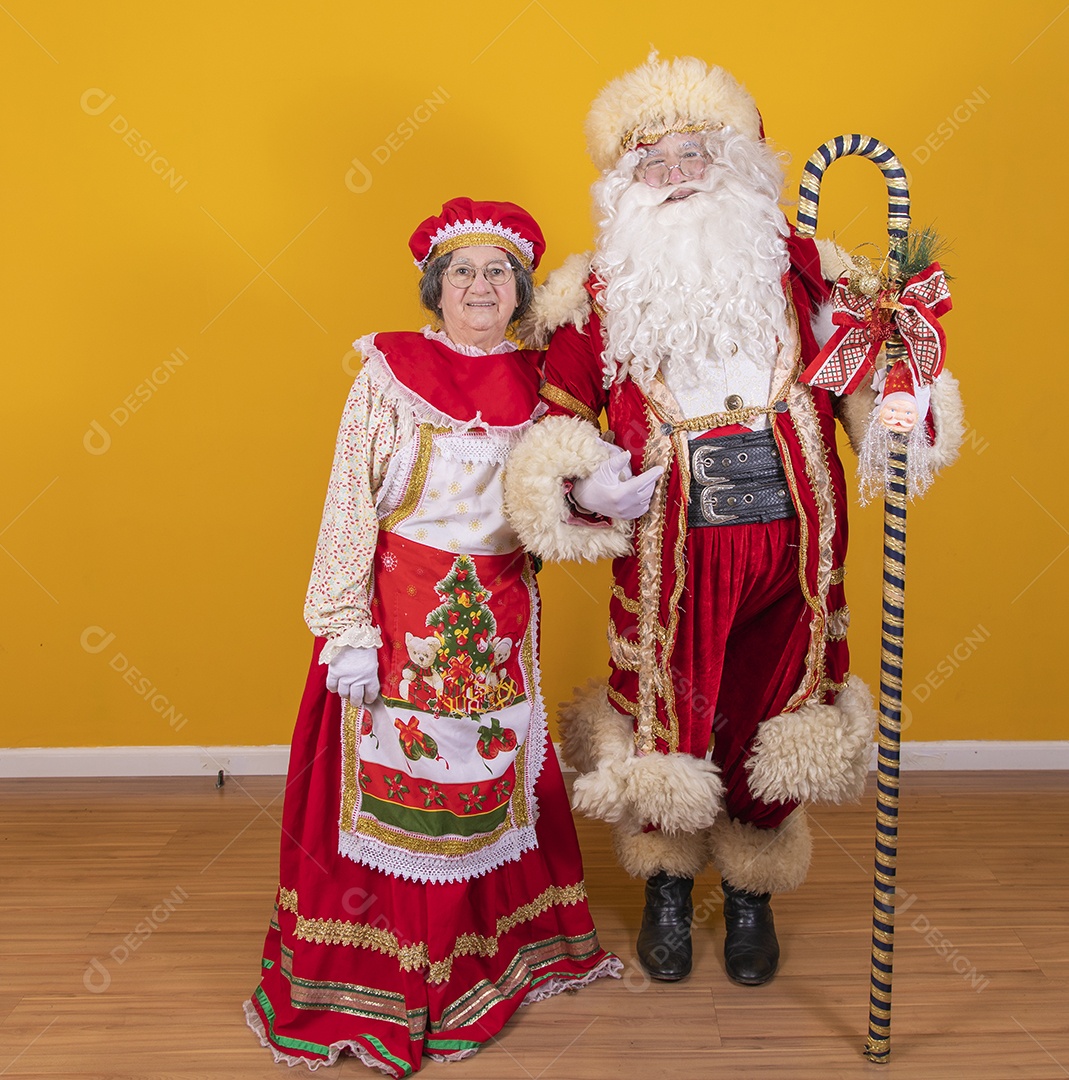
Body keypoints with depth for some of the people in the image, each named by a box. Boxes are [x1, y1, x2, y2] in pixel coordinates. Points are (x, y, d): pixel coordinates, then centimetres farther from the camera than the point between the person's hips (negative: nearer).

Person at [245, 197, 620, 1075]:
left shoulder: (535, 381, 7)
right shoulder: (390, 373, -5)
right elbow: (349, 508, -8)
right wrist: (349, 633, -14)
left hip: (499, 615, 4)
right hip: (401, 610, -4)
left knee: (489, 777, 12)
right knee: (389, 782, 2)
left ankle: (492, 954, 31)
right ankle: (375, 988, 18)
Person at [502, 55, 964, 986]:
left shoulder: (799, 269, 4)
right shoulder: (597, 296, 1)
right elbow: (554, 415, 6)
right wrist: (582, 484, -12)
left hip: (790, 540, 1)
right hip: (669, 548, -1)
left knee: (767, 718, 13)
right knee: (669, 719, 11)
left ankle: (752, 893, 40)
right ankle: (668, 889, 41)